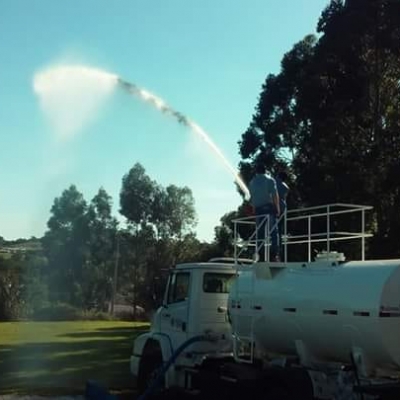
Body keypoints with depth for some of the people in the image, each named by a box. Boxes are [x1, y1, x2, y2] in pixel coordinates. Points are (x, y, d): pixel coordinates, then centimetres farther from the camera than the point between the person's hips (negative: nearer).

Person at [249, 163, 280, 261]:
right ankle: (274, 254, -13)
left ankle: (261, 255, 2)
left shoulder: (252, 182, 14)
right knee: (273, 231, -4)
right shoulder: (270, 179, 1)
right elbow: (275, 195, -7)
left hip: (258, 209, 4)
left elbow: (251, 198, 14)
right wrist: (277, 207, -3)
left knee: (259, 232, 5)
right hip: (269, 207, -4)